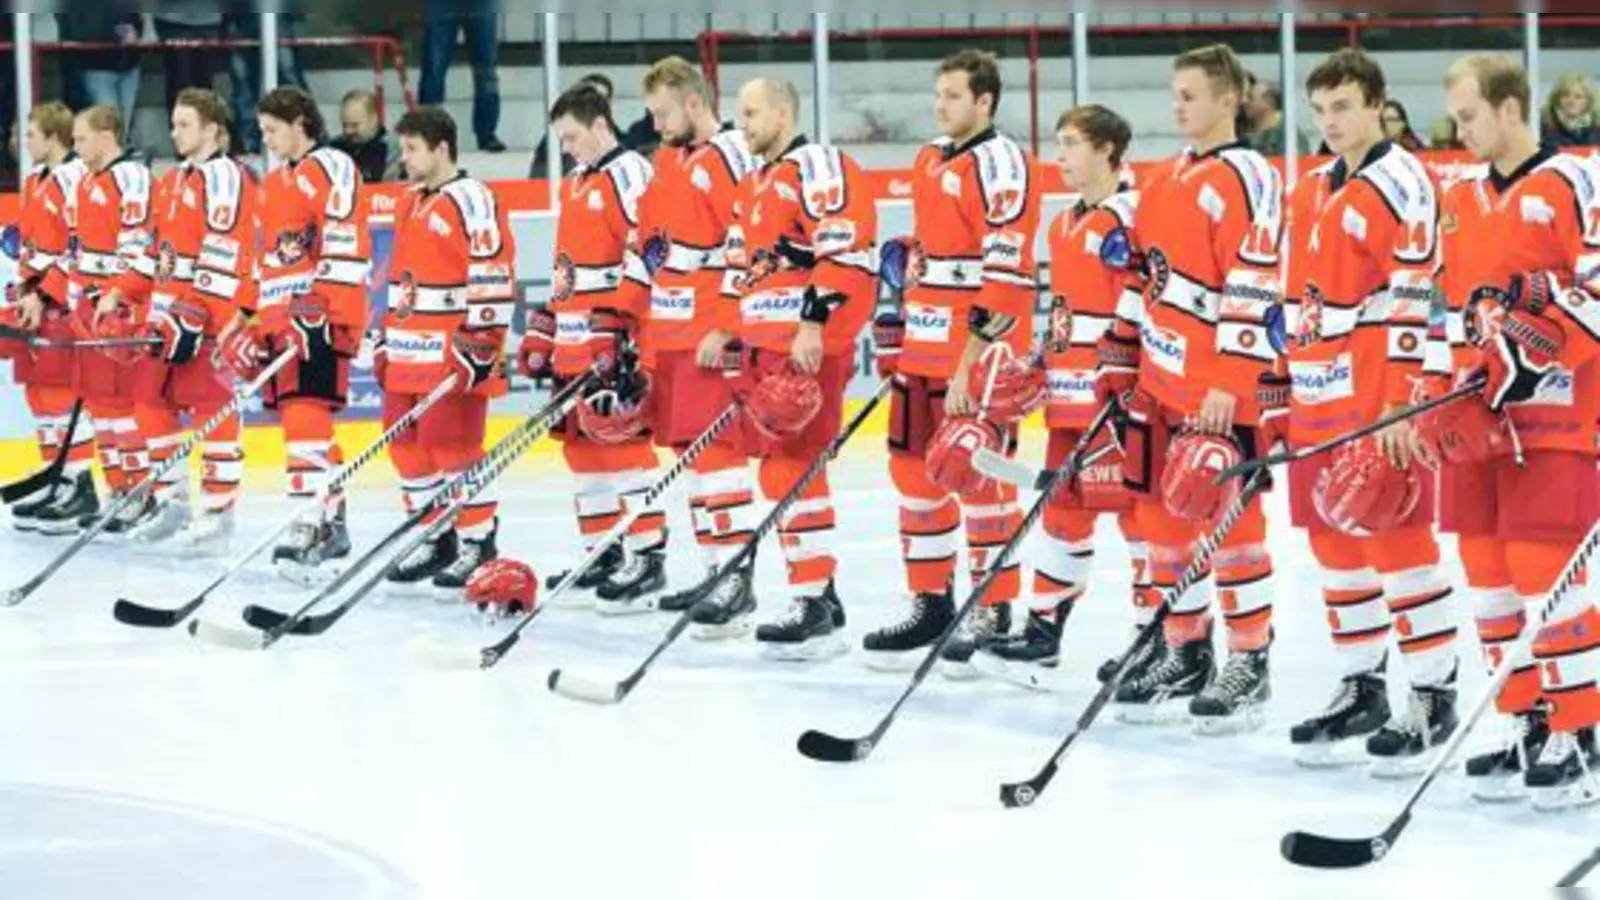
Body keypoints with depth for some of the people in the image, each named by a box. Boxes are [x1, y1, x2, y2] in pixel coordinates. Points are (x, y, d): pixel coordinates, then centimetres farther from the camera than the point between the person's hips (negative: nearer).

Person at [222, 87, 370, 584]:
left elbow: (345, 246, -15)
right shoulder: (273, 185, 23)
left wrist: (319, 306, -21)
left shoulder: (331, 168, -5)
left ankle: (309, 528, -26)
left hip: (322, 316, -9)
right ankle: (333, 523, 17)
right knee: (303, 423, 9)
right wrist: (248, 319, 25)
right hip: (280, 316, 9)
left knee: (307, 416, -19)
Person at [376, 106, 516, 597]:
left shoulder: (471, 199, -11)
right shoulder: (409, 204, 18)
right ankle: (436, 539, 21)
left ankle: (479, 545, -1)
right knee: (407, 445, 11)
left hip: (453, 354, -9)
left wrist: (481, 343, -19)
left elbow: (493, 275, -16)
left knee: (454, 446, -9)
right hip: (410, 352, 9)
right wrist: (388, 340, 23)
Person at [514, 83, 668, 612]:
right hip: (575, 339, 10)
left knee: (620, 440, -12)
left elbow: (646, 253, -18)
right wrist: (545, 330, 26)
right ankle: (603, 553, 19)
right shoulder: (579, 183, 22)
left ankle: (647, 555, -12)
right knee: (580, 441, 12)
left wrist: (619, 324, -23)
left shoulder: (629, 173, -9)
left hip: (615, 336, -10)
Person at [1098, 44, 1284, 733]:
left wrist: (1227, 385, -21)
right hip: (1160, 381, 9)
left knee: (1228, 520, -5)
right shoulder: (1164, 181, 16)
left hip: (1219, 388, -9)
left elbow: (1253, 290, -17)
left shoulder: (1246, 179, -11)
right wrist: (1121, 365, 20)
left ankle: (1250, 664, 2)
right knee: (1162, 515, 11)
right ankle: (1186, 654, 21)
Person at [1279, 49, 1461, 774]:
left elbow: (1410, 302, -15)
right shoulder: (1312, 193, 16)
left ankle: (1433, 695, -2)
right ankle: (1360, 688, 21)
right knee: (1334, 542, 11)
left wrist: (1399, 404, -20)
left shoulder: (1399, 184, -10)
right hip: (1319, 400, 8)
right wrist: (1294, 389, 20)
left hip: (1381, 401, -8)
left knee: (1397, 540, -8)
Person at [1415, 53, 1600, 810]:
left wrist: (1533, 352, -20)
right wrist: (1443, 395, 8)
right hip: (1476, 422, 7)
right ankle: (1530, 728, 16)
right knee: (1488, 571, 7)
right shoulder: (1461, 202, 15)